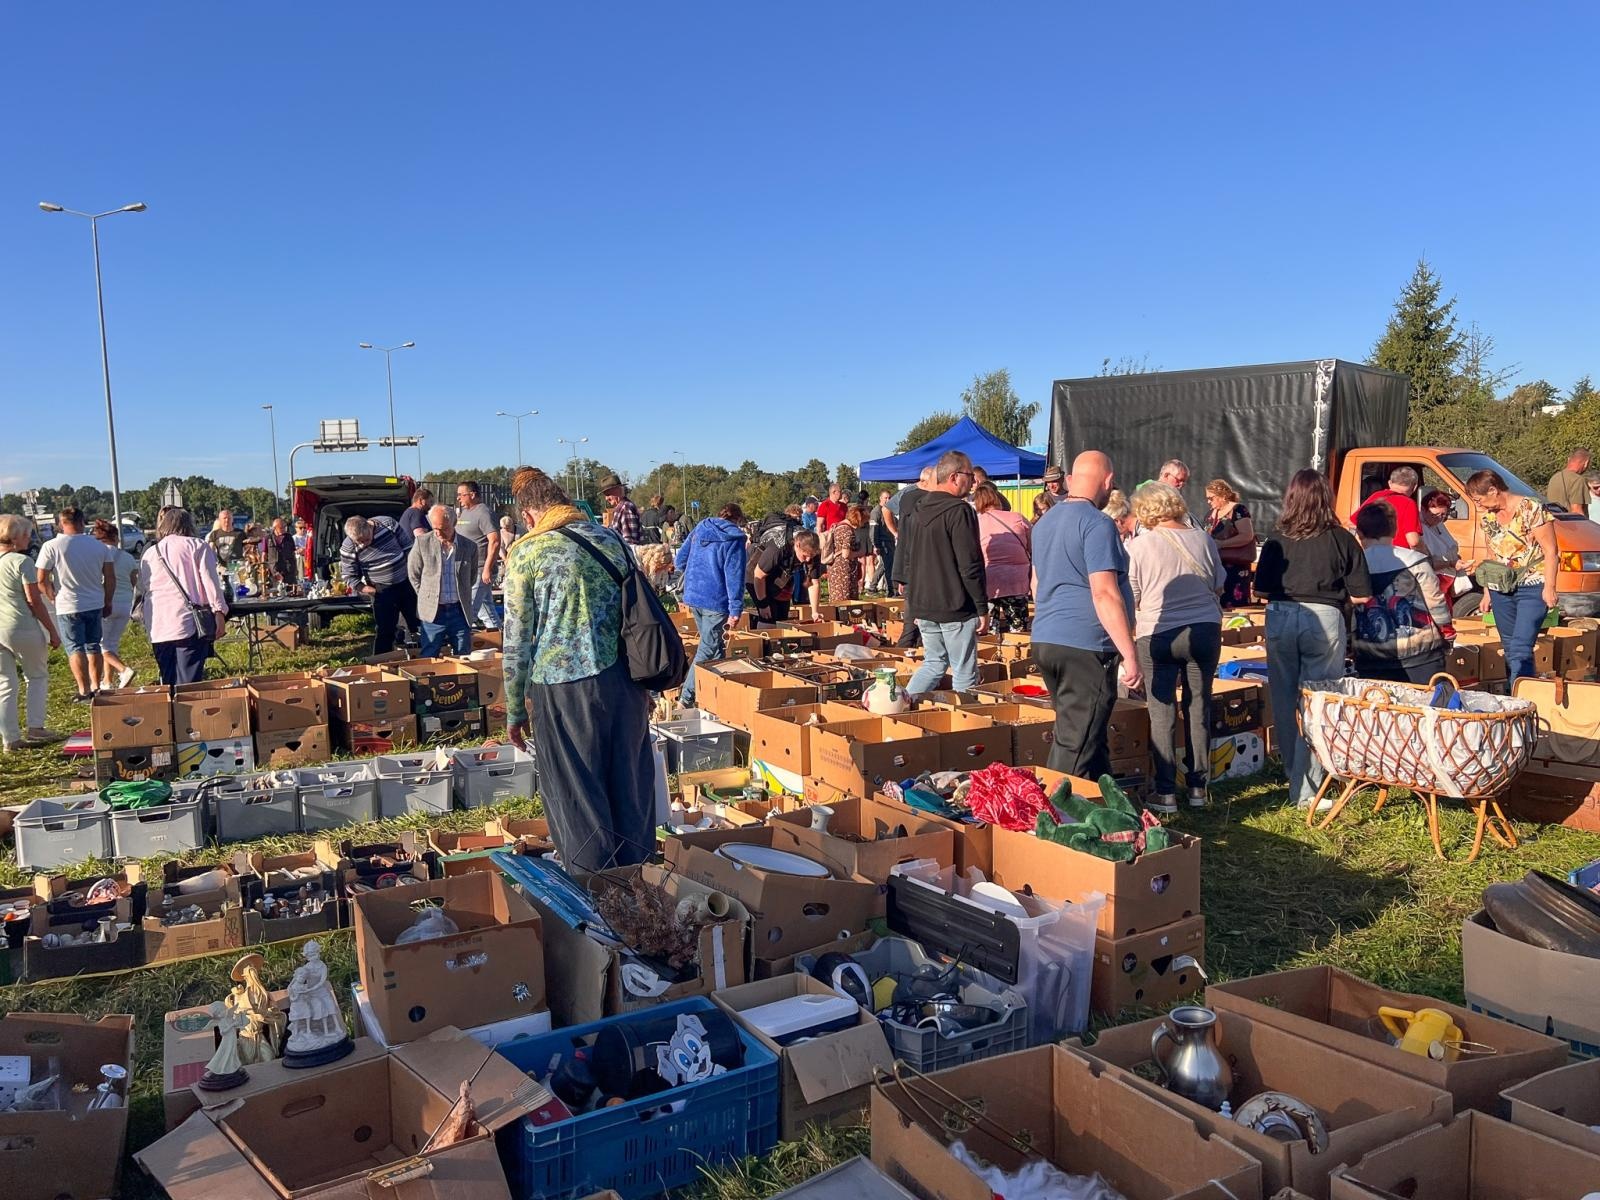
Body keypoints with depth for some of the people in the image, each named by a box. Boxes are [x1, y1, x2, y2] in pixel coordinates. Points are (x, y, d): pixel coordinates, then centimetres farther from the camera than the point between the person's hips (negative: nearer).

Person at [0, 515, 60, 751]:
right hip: (22, 628, -6)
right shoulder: (21, 561, -9)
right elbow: (34, 601, -11)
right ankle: (35, 728, 4)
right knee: (37, 676, 12)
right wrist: (52, 631, -5)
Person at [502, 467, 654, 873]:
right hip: (625, 682, 5)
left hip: (565, 687, -5)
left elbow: (518, 640, -3)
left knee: (578, 797, 8)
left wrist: (515, 710, 6)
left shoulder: (527, 553, -4)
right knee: (630, 787, 16)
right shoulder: (611, 540, 9)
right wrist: (647, 686, 22)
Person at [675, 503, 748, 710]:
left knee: (713, 645, 21)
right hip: (716, 601, -7)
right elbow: (735, 576, -15)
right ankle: (687, 698, -1)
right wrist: (736, 609, -15)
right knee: (707, 650, 0)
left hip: (692, 597, 7)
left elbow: (679, 561, 13)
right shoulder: (735, 539, -8)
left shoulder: (699, 530, 9)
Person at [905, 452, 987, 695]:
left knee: (934, 663, 18)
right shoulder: (959, 510, -15)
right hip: (956, 609, -8)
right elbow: (970, 566, -18)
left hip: (925, 608, 8)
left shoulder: (922, 510, 12)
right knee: (964, 674, 2)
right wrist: (983, 609, -12)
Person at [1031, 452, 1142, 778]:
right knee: (1077, 744, -3)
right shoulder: (1098, 524, -13)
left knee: (1088, 736, 19)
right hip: (1085, 646, -9)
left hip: (1044, 640, 9)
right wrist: (1130, 656, -19)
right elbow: (1105, 593, -20)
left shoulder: (1046, 521, 15)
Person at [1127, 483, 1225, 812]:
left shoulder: (1139, 545, -8)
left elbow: (1131, 598, -4)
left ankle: (1166, 793, 6)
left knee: (1162, 714, 3)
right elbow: (1218, 585, 13)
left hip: (1158, 635, -3)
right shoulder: (1202, 539, 1)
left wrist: (1133, 635, 12)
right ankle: (1198, 787, 19)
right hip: (1206, 630, 3)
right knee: (1199, 708, 12)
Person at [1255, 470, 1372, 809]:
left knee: (1284, 702, 13)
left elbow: (1262, 590, 6)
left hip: (1280, 618, 2)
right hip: (1323, 619, -2)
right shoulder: (1341, 539, 0)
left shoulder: (1277, 540, 4)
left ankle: (1295, 774, 23)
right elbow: (1361, 596, 0)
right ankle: (1304, 788, 1)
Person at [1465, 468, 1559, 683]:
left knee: (1520, 648, -15)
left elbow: (1550, 551, -9)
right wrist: (1487, 592, 18)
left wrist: (1549, 587, -13)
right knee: (1509, 648, 8)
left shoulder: (1532, 510, -10)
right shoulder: (1486, 517, 9)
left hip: (1532, 587, -6)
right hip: (1501, 589, 6)